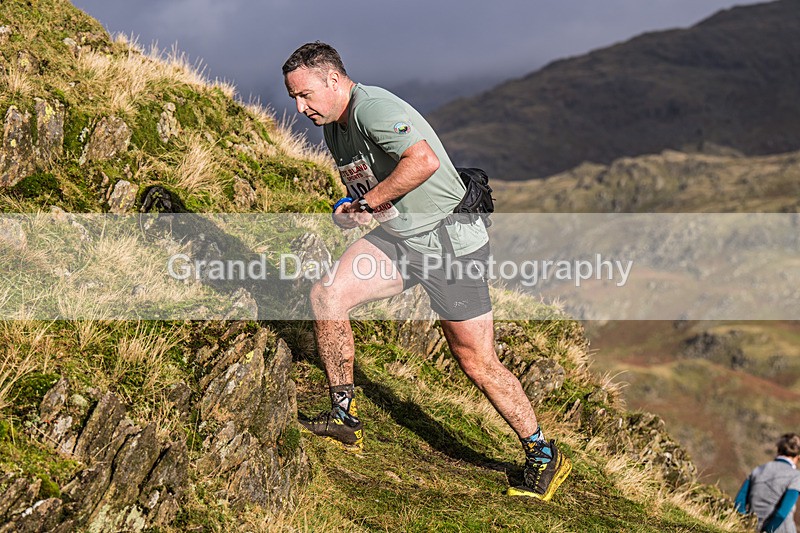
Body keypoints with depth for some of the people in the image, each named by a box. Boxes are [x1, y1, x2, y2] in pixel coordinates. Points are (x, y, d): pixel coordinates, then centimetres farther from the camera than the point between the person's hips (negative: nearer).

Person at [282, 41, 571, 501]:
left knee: (478, 362, -1)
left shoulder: (373, 107, -20)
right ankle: (345, 418, 4)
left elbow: (424, 161, -36)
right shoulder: (335, 127, 10)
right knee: (327, 295, -11)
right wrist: (351, 209, 2)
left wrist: (366, 202, -23)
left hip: (452, 239, -8)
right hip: (399, 237, 8)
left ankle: (544, 456, 17)